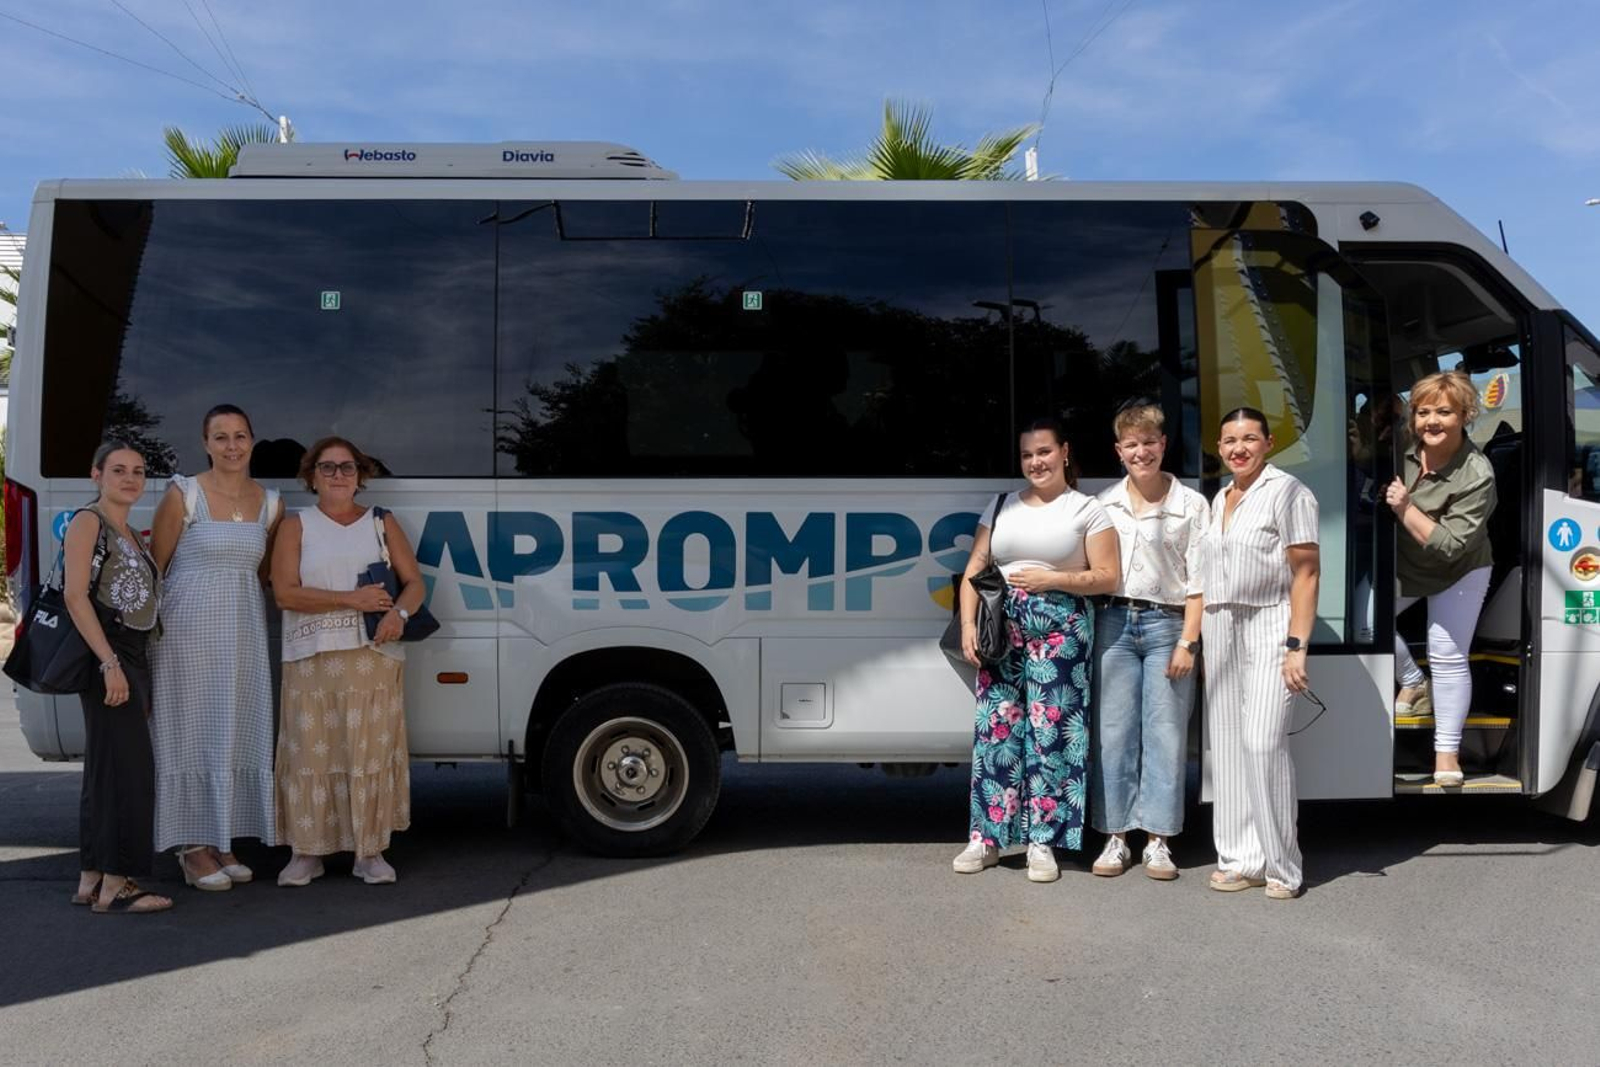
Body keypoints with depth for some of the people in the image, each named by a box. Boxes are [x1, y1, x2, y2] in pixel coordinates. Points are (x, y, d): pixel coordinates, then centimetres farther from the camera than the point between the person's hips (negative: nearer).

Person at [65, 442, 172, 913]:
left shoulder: (132, 535, 20)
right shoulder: (88, 521, -5)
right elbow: (75, 595, -14)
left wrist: (137, 672, 16)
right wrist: (109, 663, -21)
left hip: (132, 657, 9)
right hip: (106, 656, -9)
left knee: (105, 768, 10)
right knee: (128, 768, -12)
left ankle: (91, 880, 17)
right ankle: (114, 885, -9)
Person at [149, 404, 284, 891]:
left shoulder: (269, 503, 7)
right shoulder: (183, 494, -6)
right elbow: (155, 565, -3)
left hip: (244, 629, 5)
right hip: (189, 626, -5)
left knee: (237, 734, 7)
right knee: (193, 730, -1)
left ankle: (222, 843, 19)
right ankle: (193, 850, 7)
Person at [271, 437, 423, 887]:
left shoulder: (382, 523, 13)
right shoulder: (296, 526, 8)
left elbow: (414, 583, 10)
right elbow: (285, 593, -4)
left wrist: (398, 614, -12)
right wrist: (352, 600, -12)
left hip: (375, 658, 1)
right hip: (311, 661, -1)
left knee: (373, 751, -1)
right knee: (311, 753, -2)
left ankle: (370, 852, 7)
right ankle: (307, 852, 8)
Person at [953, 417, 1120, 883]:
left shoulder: (1087, 510, 4)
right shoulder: (1001, 507, 14)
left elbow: (1107, 578, -1)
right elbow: (974, 572, 11)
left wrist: (1051, 579, -11)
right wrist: (968, 624, -1)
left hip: (1060, 630, -3)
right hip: (1002, 626, 3)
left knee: (1050, 731, -3)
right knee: (995, 729, 1)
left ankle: (1042, 842, 7)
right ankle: (986, 837, 9)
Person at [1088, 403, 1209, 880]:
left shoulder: (1191, 505, 3)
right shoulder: (1104, 504, 11)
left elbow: (1198, 581, 1)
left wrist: (1187, 642, -6)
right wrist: (1088, 632, 3)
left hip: (1167, 624, -2)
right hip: (1114, 622, 2)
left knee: (1165, 733, -1)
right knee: (1114, 733, 2)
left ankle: (1157, 841, 8)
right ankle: (1115, 837, 10)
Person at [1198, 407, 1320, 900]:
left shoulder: (1287, 492, -5)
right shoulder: (1219, 499, 16)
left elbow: (1305, 574, -10)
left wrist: (1296, 646, -18)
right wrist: (1200, 640, 14)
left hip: (1269, 626, -7)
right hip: (1220, 628, 7)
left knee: (1263, 741, -14)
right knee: (1228, 743, 5)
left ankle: (1281, 865, -2)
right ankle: (1240, 859, 12)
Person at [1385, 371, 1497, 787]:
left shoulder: (1477, 475, -30)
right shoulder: (1403, 450, -19)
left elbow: (1450, 545, -31)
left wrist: (1405, 509, -36)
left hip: (1458, 572, -5)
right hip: (1403, 563, 5)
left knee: (1447, 655, -4)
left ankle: (1447, 753, 8)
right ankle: (1412, 682, 26)